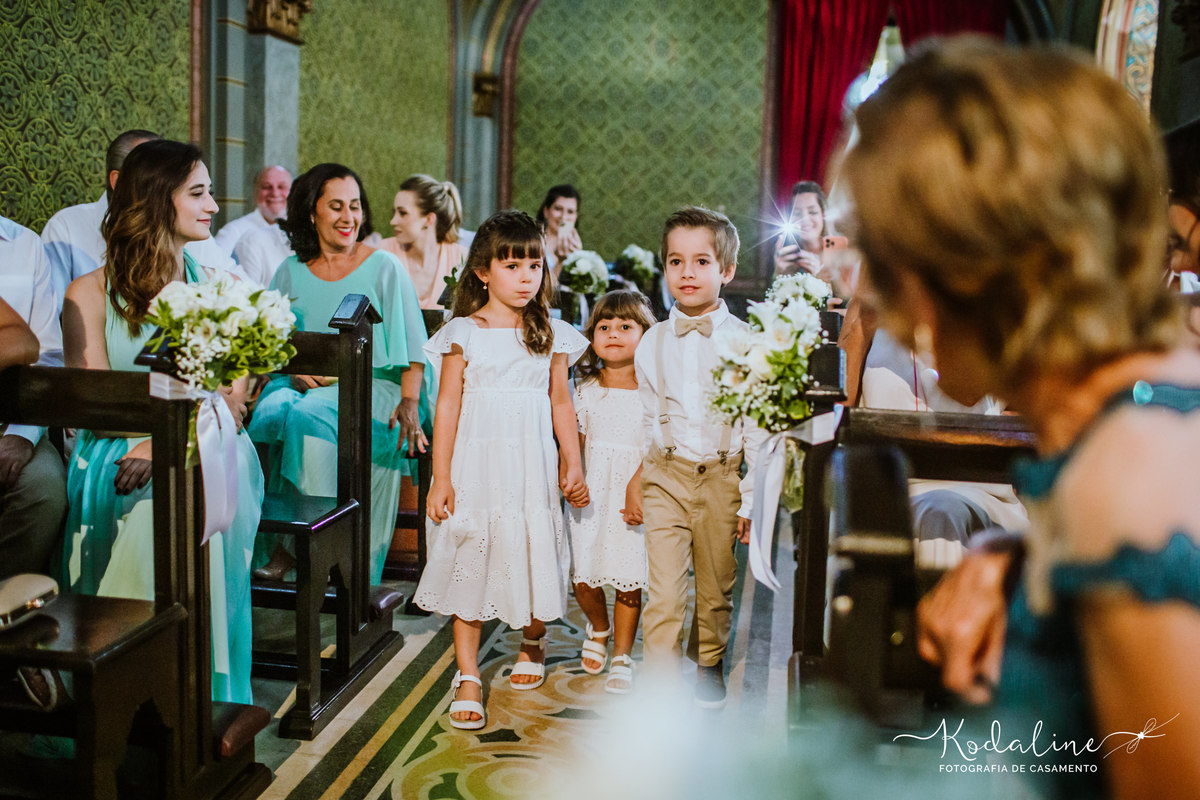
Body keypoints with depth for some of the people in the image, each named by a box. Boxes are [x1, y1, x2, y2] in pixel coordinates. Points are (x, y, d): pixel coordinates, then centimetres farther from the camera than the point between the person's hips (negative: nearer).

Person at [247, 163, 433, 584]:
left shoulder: (384, 268, 4)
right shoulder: (290, 272, 14)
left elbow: (412, 348, 0)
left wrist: (409, 403, -15)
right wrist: (295, 368, -7)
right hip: (301, 384, 3)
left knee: (306, 417, -34)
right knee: (269, 415, -31)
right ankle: (273, 547, -18)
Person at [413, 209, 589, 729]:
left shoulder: (551, 334, 6)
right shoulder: (463, 333, -1)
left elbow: (561, 402, 10)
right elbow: (447, 406, -2)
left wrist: (573, 466, 7)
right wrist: (441, 477, -5)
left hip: (531, 466, 2)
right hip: (475, 463, -1)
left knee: (533, 555, 6)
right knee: (470, 563, 2)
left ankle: (532, 642, 37)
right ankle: (467, 678, 13)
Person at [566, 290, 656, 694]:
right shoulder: (586, 390, 7)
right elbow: (574, 441, 8)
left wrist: (636, 489, -17)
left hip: (633, 496, -2)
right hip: (590, 495, 2)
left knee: (629, 582, 1)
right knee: (583, 577, 5)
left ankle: (621, 658, 18)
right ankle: (598, 629, 36)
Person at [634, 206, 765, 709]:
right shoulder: (653, 343, 4)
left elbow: (756, 426, -2)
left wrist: (753, 496, -4)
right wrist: (632, 484, 11)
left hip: (721, 478, 0)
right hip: (665, 478, 1)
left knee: (716, 588, 14)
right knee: (664, 590, -7)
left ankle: (709, 664, 38)